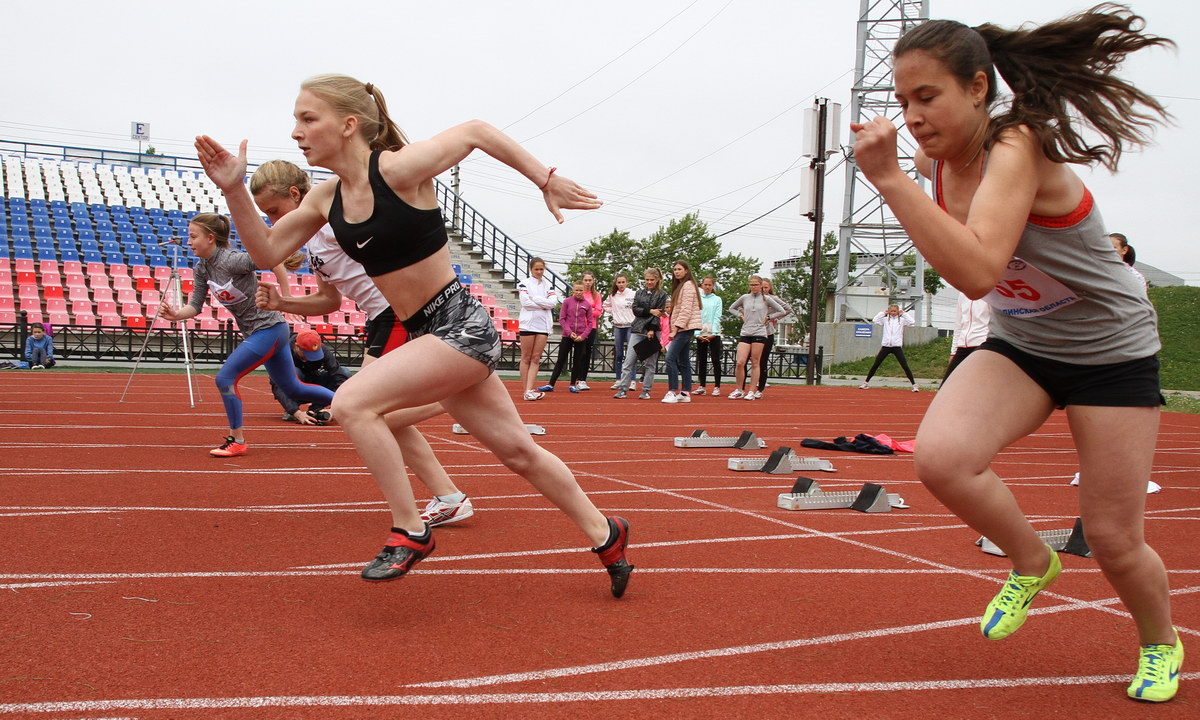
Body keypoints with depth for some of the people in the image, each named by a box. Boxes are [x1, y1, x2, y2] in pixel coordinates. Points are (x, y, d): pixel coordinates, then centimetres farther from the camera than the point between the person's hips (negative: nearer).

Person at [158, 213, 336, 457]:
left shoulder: (231, 261, -22)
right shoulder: (202, 269, 4)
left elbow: (273, 258, -23)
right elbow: (195, 306, 3)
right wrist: (176, 314, -16)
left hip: (269, 329, -9)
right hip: (255, 333, 9)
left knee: (225, 378, -12)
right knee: (293, 389, 18)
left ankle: (237, 441, 2)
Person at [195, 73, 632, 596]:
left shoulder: (399, 170, -16)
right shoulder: (326, 200, 5)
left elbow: (477, 131, -7)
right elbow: (267, 250, 8)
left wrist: (547, 182, -4)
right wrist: (234, 190, -4)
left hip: (461, 324, -8)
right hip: (424, 335, 8)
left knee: (352, 402, -19)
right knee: (518, 452, 14)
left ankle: (410, 533, -5)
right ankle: (604, 534, 30)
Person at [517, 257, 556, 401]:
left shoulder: (548, 285, 12)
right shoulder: (524, 284, 2)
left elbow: (553, 302, -3)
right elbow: (526, 302, -12)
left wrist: (534, 298, -8)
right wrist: (544, 304, -6)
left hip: (543, 325, 3)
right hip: (527, 324, -3)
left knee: (536, 358, -2)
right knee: (526, 358, 1)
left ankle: (529, 390, -4)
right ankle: (526, 391, 4)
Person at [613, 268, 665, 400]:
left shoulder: (662, 295, 3)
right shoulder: (639, 293, 14)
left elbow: (659, 314, -6)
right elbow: (635, 310, 3)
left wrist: (652, 330, -15)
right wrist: (650, 311, -11)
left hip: (652, 331, -3)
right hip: (637, 330, 3)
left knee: (649, 363, 1)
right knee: (629, 361, -3)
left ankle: (646, 391, 6)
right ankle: (622, 390, -3)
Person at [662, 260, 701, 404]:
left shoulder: (688, 285, -9)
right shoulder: (680, 286, 21)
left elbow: (686, 310, -17)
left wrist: (675, 329, -19)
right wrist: (674, 329, 11)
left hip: (685, 328, -10)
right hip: (682, 329, 10)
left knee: (670, 358, -15)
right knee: (683, 361, 8)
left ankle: (672, 392, -16)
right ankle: (686, 393, 9)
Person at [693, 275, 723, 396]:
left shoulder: (717, 300, 4)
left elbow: (717, 317, -3)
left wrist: (713, 333, -14)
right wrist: (697, 334, -8)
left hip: (713, 334, -2)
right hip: (700, 334, 2)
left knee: (715, 360, -3)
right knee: (701, 361, 6)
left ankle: (717, 387, -1)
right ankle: (702, 387, 12)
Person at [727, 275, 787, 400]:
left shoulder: (766, 299, 3)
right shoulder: (745, 297, 9)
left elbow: (782, 311, 7)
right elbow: (731, 308, 24)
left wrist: (768, 317, 2)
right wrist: (741, 315, 10)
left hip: (759, 334, -2)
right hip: (745, 333, 2)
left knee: (755, 363, 0)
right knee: (739, 363, -7)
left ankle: (752, 391, 6)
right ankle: (739, 390, 6)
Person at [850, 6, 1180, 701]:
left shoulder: (1017, 146, -29)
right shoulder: (938, 155, -7)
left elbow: (977, 272, -45)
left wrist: (890, 178, -45)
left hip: (1111, 350, -5)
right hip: (1020, 344, 5)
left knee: (1114, 541, 1)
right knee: (940, 456, -25)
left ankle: (1161, 643, 36)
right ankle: (1031, 561, 6)